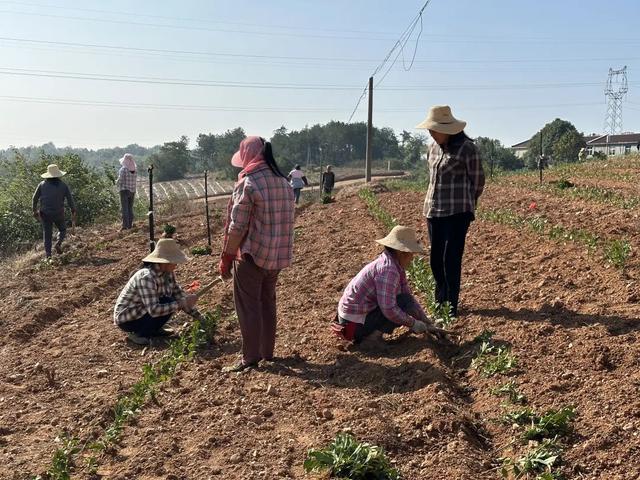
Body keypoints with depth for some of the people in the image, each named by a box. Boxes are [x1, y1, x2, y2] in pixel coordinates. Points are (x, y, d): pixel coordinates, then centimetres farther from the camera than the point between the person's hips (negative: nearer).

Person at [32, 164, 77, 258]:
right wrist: (73, 212, 9)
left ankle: (48, 253, 3)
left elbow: (34, 199, 5)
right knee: (62, 230, 20)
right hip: (58, 214, -1)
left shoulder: (42, 184, 1)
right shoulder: (63, 185, -3)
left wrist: (35, 210, 19)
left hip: (45, 214, 1)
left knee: (47, 233, 9)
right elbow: (70, 200, -2)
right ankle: (58, 243, -7)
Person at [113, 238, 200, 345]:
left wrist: (197, 315, -7)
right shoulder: (146, 277, -31)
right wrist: (182, 303, -34)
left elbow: (179, 294, 1)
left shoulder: (168, 273, -6)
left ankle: (153, 329, 8)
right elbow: (154, 310, -36)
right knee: (169, 303, -23)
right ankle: (138, 333, -9)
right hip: (127, 320, -8)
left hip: (142, 311, 8)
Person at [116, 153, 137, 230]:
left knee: (124, 209, -3)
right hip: (132, 191, 5)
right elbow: (135, 180, 8)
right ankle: (130, 225, 15)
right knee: (130, 208, 13)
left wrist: (116, 182, 9)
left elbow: (120, 181, -14)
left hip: (124, 190, -5)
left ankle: (125, 225, -6)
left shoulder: (123, 169, -14)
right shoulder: (134, 170, 2)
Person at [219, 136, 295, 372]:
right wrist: (276, 248, 18)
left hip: (251, 255, -7)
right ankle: (267, 352, 26)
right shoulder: (284, 182, 7)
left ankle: (251, 357, 7)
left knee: (248, 306, 3)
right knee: (268, 303, 18)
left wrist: (226, 258, -8)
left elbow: (237, 226, -16)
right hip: (278, 255, 7)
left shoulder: (248, 183, -15)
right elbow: (287, 220, 10)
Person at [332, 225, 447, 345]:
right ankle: (371, 336, -9)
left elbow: (409, 296, 12)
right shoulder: (388, 269, -22)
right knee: (405, 304, -13)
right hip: (355, 324, -10)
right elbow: (389, 309, -27)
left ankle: (370, 332, 9)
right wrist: (413, 324, -14)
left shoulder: (397, 267, 8)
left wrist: (428, 325, 9)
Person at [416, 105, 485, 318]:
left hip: (457, 213, -7)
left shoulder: (467, 148, -11)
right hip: (433, 211, 7)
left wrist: (464, 205, 7)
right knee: (436, 259, 12)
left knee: (451, 259, -6)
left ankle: (451, 306, 5)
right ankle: (441, 300, 27)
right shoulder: (434, 147, 9)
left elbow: (477, 181, -3)